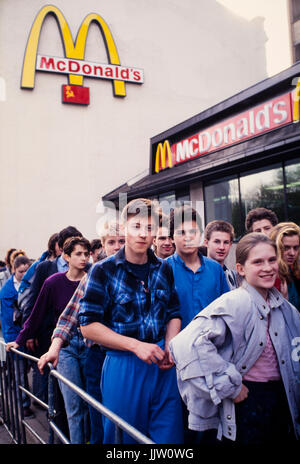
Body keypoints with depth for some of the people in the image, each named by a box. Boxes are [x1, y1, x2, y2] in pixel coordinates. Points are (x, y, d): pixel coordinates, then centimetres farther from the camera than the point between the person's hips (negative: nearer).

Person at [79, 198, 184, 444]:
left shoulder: (163, 269, 6)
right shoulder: (104, 271, -7)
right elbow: (89, 326, -10)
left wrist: (169, 347, -5)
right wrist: (136, 345, -17)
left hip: (163, 366, 4)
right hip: (123, 366, -3)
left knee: (170, 436, 11)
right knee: (124, 436, 12)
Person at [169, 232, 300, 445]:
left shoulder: (283, 307, 3)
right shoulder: (234, 303, -20)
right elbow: (191, 342, -33)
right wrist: (229, 386, -24)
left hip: (283, 400, 7)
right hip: (247, 399, -7)